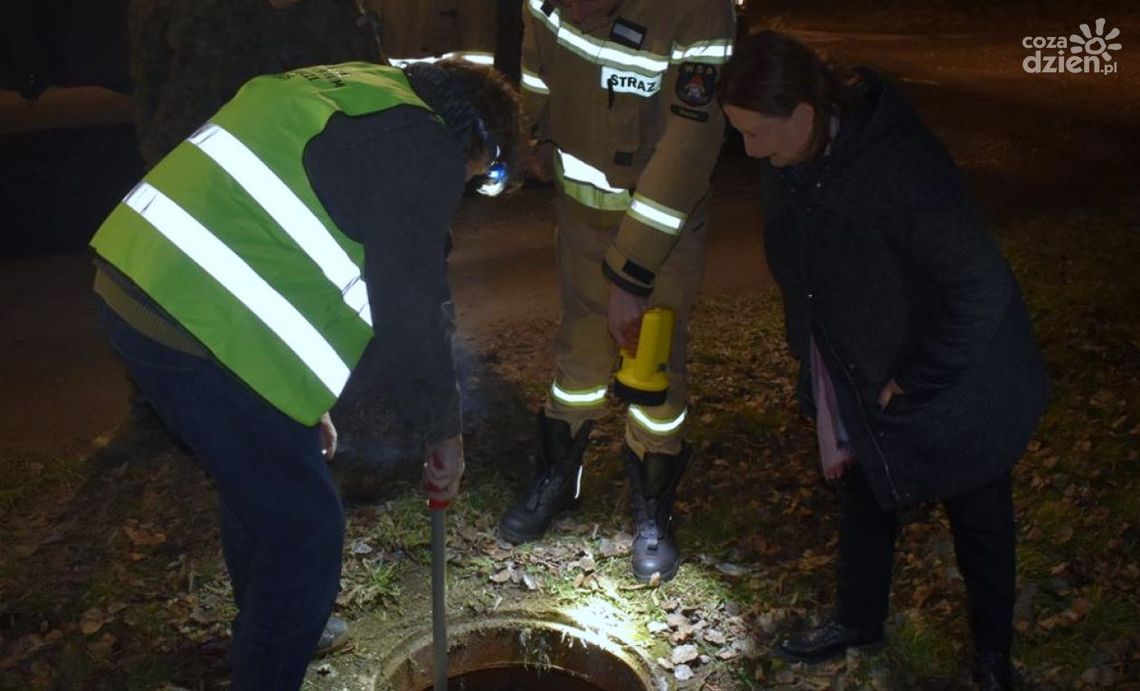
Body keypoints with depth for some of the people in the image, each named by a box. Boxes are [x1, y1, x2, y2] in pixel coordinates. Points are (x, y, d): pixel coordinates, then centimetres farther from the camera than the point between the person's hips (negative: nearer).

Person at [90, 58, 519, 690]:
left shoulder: (342, 92, 21)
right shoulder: (423, 146, -8)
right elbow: (411, 312, -10)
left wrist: (305, 400, 28)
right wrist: (444, 433, 7)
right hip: (195, 324, -10)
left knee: (257, 480, 28)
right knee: (306, 526, 4)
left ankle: (270, 627, 50)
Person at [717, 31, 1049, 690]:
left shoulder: (901, 167, -36)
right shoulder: (789, 159, -11)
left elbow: (983, 290, -34)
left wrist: (915, 383, -24)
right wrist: (813, 353, 5)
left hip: (953, 386, -6)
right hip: (857, 377, 7)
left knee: (978, 518, 16)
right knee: (865, 496, 24)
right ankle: (859, 619, 48)